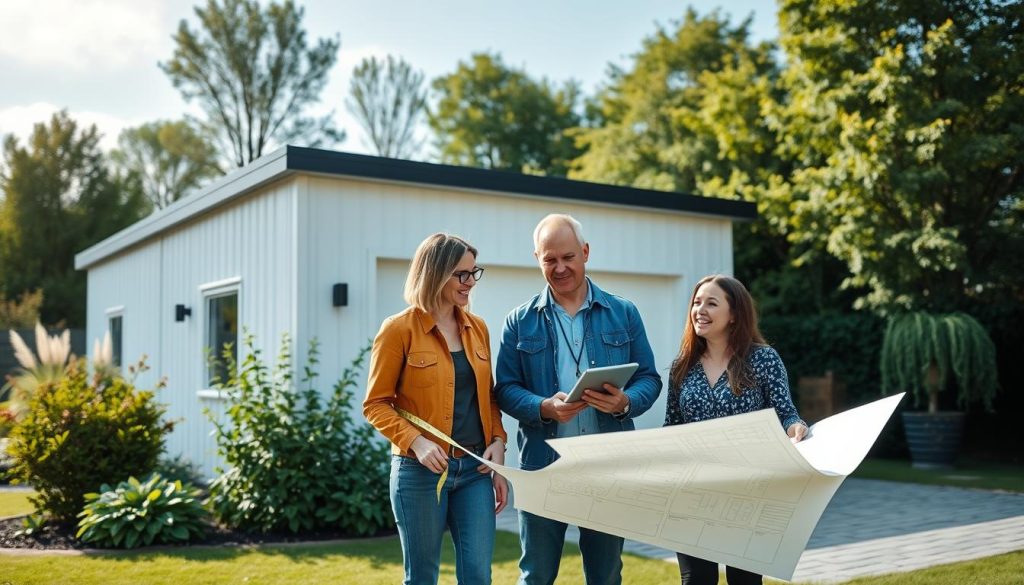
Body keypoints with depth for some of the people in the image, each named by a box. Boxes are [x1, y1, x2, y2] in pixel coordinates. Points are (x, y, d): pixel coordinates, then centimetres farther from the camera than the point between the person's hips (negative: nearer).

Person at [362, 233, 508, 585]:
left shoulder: (477, 327, 8)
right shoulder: (399, 329, -8)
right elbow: (375, 404, -6)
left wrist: (498, 443, 0)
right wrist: (415, 441, -20)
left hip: (475, 468, 4)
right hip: (421, 470, -4)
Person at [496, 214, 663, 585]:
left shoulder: (624, 314, 5)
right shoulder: (520, 322, 3)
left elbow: (649, 379, 5)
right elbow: (505, 388, -1)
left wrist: (625, 402, -17)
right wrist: (544, 407, -20)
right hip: (542, 465, -1)